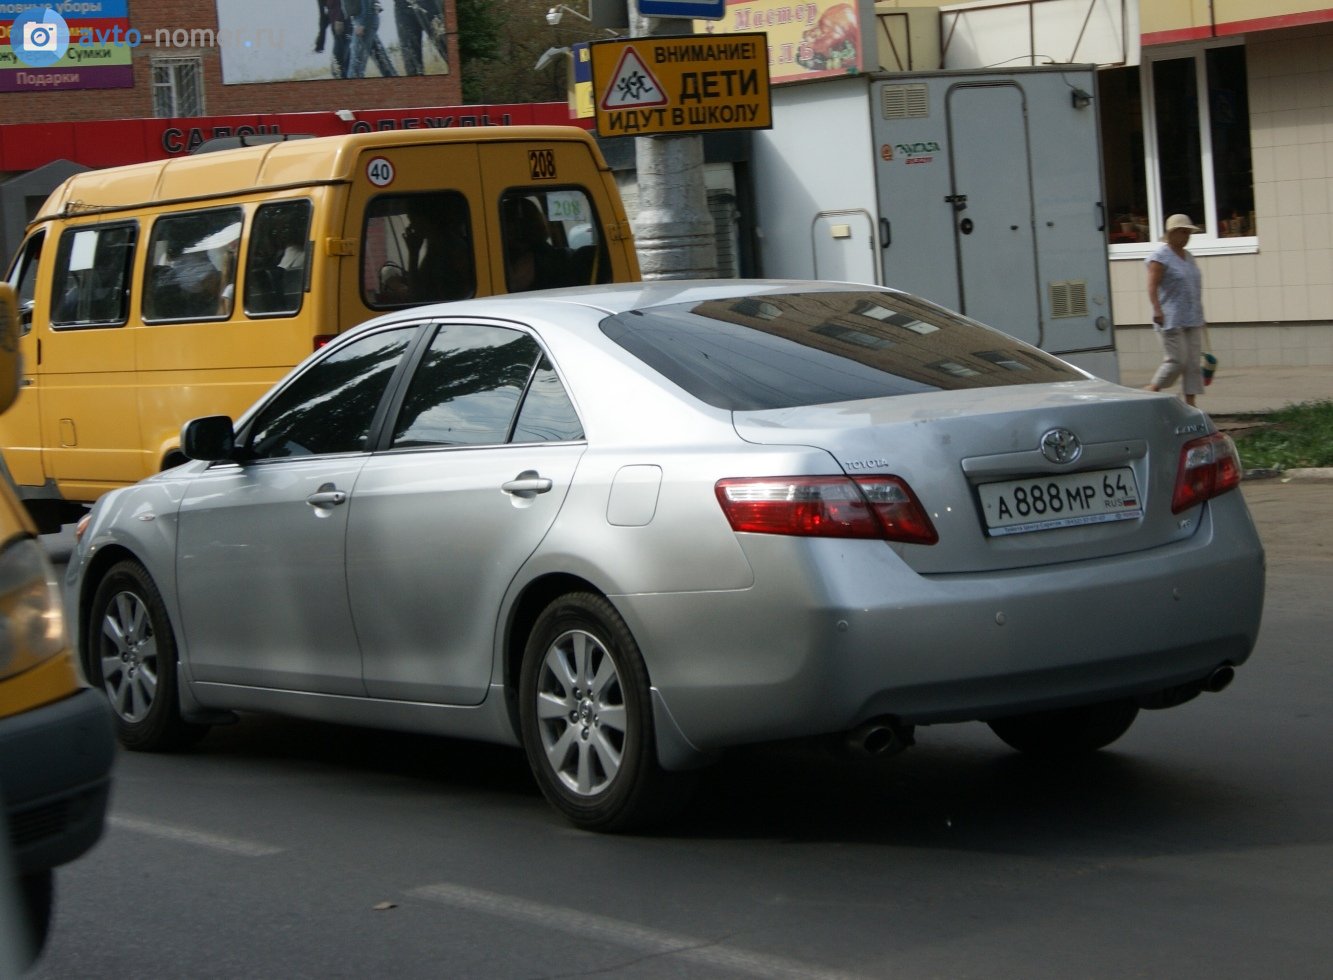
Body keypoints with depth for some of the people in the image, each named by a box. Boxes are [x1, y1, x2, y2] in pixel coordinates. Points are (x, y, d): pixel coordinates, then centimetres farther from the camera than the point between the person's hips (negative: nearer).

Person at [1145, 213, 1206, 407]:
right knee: (1176, 360, -10)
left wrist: (1198, 315, 22)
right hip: (1171, 319, -8)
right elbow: (1152, 285, -17)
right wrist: (1157, 310, -29)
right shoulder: (1160, 256, -8)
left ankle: (1190, 405, 3)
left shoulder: (1187, 256, 17)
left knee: (1194, 362, 2)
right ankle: (1151, 391, 8)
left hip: (1192, 319, 8)